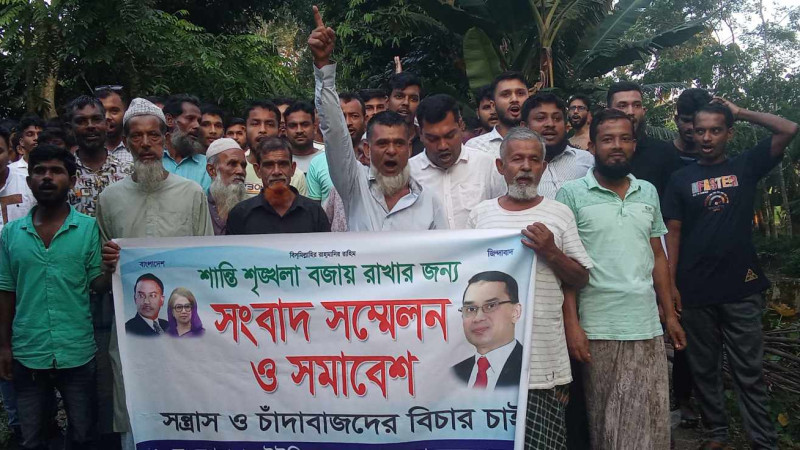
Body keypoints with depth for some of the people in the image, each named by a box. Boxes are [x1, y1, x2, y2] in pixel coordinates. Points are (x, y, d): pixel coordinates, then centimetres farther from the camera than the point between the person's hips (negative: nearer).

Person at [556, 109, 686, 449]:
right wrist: (571, 324, -12)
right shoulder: (572, 194, -3)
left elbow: (657, 256, 15)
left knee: (652, 422, 9)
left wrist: (670, 315, 11)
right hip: (597, 329, -4)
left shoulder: (648, 192, 11)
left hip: (647, 326, 4)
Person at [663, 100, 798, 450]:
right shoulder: (682, 179, 5)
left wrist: (739, 112, 0)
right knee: (704, 370, 11)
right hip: (696, 291, 1)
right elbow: (673, 232, 2)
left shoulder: (745, 166, 6)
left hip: (742, 289, -1)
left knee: (750, 372, 5)